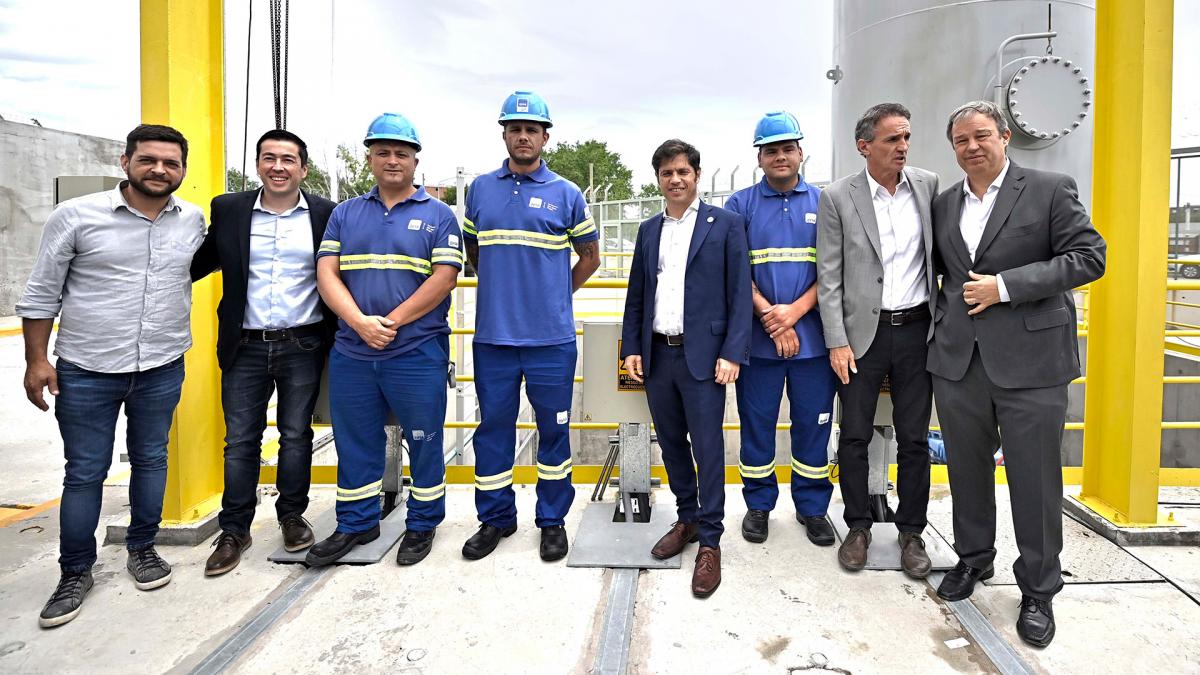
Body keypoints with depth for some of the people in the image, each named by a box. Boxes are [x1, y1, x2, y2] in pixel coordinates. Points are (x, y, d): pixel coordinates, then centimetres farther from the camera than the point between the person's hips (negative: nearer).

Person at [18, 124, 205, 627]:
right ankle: (76, 572, 23)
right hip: (85, 372, -2)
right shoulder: (75, 216, -7)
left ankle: (142, 548, 33)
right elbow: (42, 292, -2)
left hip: (163, 370, 2)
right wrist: (36, 359, -4)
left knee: (151, 460, 14)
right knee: (84, 472, 7)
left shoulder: (195, 221, 0)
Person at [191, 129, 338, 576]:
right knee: (240, 439, 7)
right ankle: (234, 530, 20)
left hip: (303, 346, -1)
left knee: (296, 435, 10)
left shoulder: (325, 214, 0)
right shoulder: (228, 210, 4)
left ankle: (292, 515, 28)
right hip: (246, 346, 1)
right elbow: (201, 262, 10)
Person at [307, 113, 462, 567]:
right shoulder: (345, 214, 12)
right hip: (352, 354, 4)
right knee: (355, 442, 13)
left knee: (424, 441, 6)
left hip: (418, 354, -3)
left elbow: (444, 278, -8)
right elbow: (327, 273, 3)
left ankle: (422, 525, 24)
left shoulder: (438, 216, 2)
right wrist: (361, 323, -14)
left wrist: (391, 323, -14)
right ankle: (356, 525, 29)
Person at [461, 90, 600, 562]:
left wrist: (557, 292, 8)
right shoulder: (480, 189, 8)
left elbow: (590, 257, 13)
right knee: (493, 427, 9)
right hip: (492, 334, 2)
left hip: (551, 337, -2)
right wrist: (500, 287, 12)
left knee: (554, 429, 7)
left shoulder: (566, 194, 2)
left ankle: (552, 521, 21)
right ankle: (495, 519, 23)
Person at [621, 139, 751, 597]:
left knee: (707, 448, -2)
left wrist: (732, 353, -11)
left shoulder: (725, 224, 0)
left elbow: (740, 292, -5)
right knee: (671, 443, 13)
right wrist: (631, 348, 7)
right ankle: (686, 519, 29)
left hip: (702, 354, -5)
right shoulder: (649, 230, 14)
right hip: (657, 354, 5)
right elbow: (636, 295, 15)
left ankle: (709, 542, 9)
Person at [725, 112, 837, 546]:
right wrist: (770, 317, -12)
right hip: (758, 336, -1)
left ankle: (813, 507, 23)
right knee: (757, 423, 7)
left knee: (813, 424, 7)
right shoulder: (741, 205, 5)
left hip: (812, 335, 1)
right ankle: (758, 505, 22)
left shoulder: (824, 202, 8)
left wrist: (795, 310, -12)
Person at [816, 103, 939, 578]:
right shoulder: (837, 198, -3)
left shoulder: (928, 185, 3)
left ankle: (911, 531, 23)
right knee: (854, 436, 6)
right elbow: (829, 276, -4)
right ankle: (858, 527, 23)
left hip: (916, 329, 2)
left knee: (914, 438, 8)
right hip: (862, 331, -2)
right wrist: (837, 341, -9)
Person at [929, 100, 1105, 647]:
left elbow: (1088, 257, -8)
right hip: (957, 359, 4)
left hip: (1030, 360, -4)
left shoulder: (1051, 190, -2)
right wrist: (942, 322, 7)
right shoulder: (943, 204, 11)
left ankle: (1038, 590, 20)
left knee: (1034, 478, 3)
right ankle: (973, 557, 35)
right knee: (967, 468, 15)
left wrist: (1005, 286, -16)